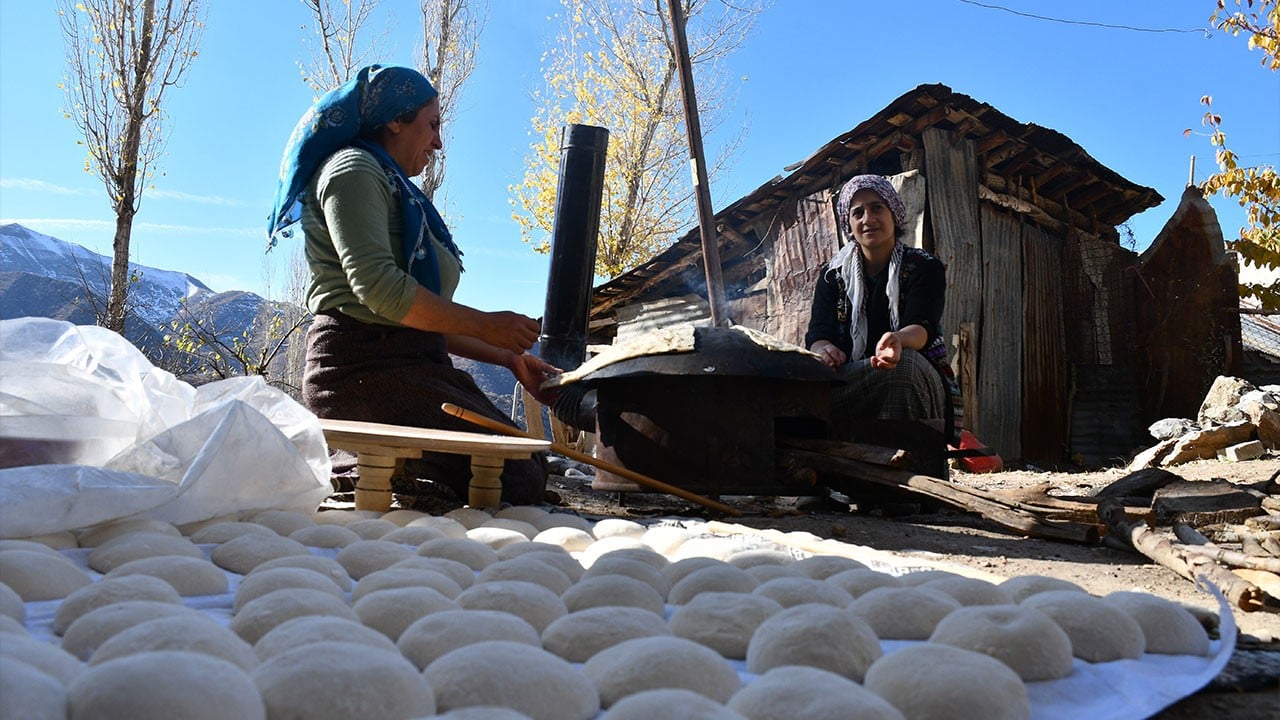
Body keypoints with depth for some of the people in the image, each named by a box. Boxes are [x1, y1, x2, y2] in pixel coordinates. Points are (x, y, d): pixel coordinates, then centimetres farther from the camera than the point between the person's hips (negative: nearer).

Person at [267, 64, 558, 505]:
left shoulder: (393, 187, 26)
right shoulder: (354, 168, -3)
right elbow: (378, 287, -19)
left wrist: (508, 358, 17)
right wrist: (484, 325, -12)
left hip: (412, 365, 10)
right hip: (365, 367, -10)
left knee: (531, 463, 2)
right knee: (519, 479, -19)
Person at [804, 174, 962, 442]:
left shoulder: (925, 267, 3)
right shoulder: (834, 274, 12)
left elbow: (922, 328, -16)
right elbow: (818, 332, -3)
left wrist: (897, 340, -42)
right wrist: (823, 349, -31)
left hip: (919, 380, -1)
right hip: (850, 379, 2)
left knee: (904, 363, -37)